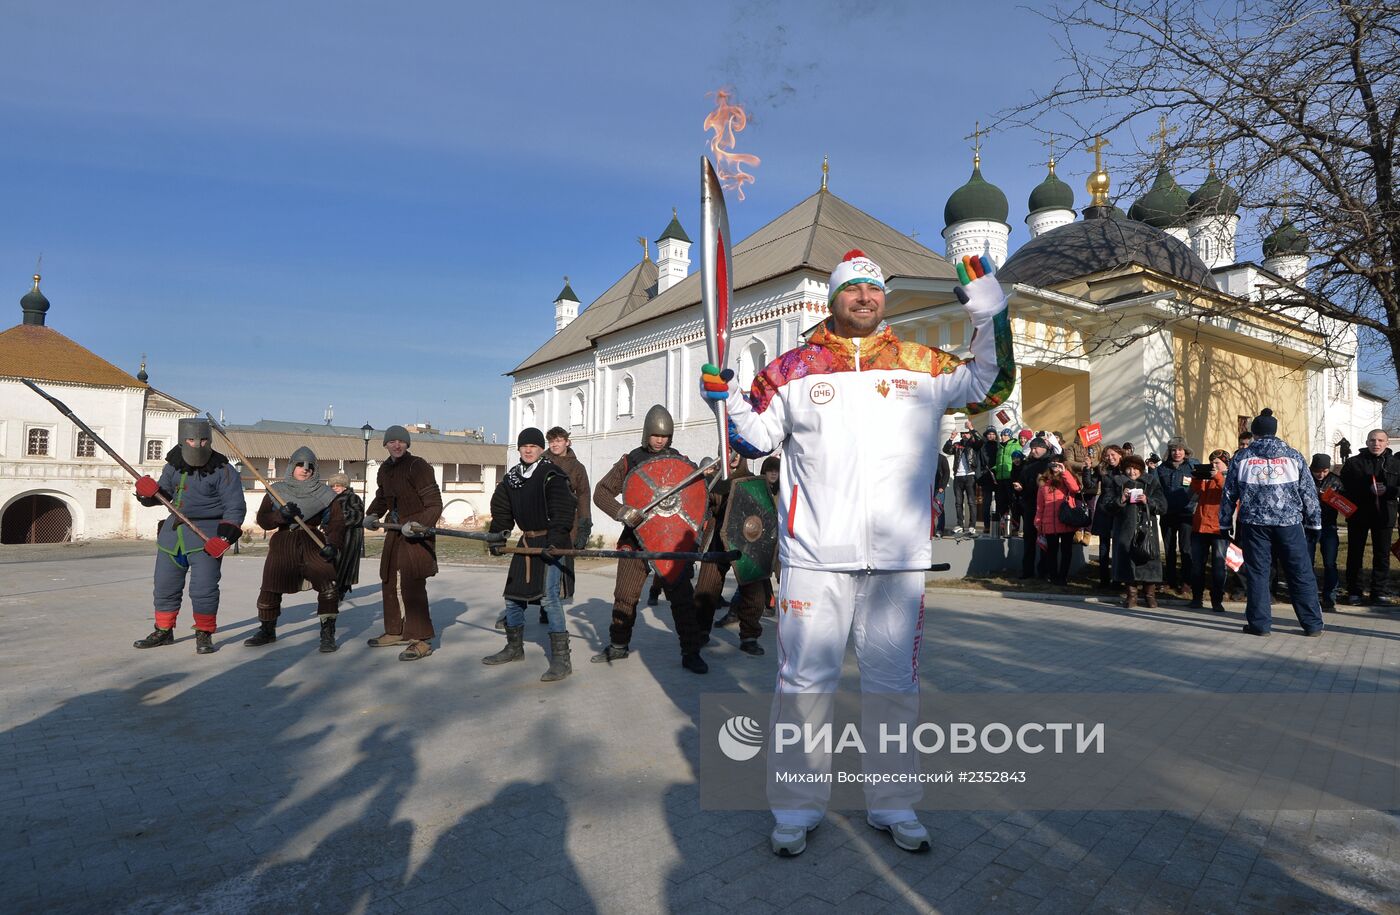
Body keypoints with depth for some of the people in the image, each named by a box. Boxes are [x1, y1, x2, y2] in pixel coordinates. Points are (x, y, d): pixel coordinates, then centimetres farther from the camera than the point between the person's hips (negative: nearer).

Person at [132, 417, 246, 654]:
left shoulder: (223, 471, -11)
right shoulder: (174, 465, 5)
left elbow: (235, 508, -13)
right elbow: (163, 491, 20)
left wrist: (224, 536, -24)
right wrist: (148, 494, -4)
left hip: (205, 534, -6)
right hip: (174, 529, 6)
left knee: (203, 589, -8)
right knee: (165, 585, 14)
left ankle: (204, 635, 9)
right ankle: (163, 632, 32)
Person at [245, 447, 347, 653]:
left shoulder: (324, 493, 4)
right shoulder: (276, 491, 9)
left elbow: (336, 522, -2)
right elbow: (262, 520, 3)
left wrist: (333, 544, -18)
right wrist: (281, 515, -17)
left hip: (314, 544, -2)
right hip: (282, 544, 2)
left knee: (328, 585, -17)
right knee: (271, 587, 6)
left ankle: (328, 634, -7)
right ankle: (267, 631, 30)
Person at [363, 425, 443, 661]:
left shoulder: (418, 466, -13)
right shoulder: (385, 469, 10)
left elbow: (434, 504, -17)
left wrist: (421, 525, -29)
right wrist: (372, 515, 12)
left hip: (417, 533, -9)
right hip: (395, 530, 9)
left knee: (412, 584, -13)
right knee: (390, 581, 17)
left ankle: (421, 641, -8)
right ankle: (395, 632, 33)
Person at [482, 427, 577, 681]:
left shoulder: (553, 475, -11)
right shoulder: (511, 477, 11)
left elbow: (564, 510, -19)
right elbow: (501, 510, 18)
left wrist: (555, 540, -28)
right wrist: (497, 537, 10)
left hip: (550, 541, -8)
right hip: (526, 541, 8)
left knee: (548, 595, -17)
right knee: (512, 594, 14)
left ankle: (561, 658, -10)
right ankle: (514, 648, 33)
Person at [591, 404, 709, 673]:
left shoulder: (680, 461, 6)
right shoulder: (630, 461, 4)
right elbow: (601, 492, -2)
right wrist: (623, 512, -19)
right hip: (636, 539, 1)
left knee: (682, 597, -4)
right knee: (625, 596, 7)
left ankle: (691, 653, 6)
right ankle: (618, 645, 28)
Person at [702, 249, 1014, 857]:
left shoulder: (924, 366, 10)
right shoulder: (793, 368, 7)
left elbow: (990, 385, 16)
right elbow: (754, 437, 11)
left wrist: (989, 313, 6)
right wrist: (725, 396, -6)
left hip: (900, 557, 2)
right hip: (815, 554, -1)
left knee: (894, 684, 13)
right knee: (805, 681, 6)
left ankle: (893, 805, 31)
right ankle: (795, 808, 23)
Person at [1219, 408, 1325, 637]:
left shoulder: (1241, 458, 4)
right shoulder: (1293, 456, 5)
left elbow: (1229, 494, 5)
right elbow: (1309, 492, 7)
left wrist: (1224, 524, 12)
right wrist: (1314, 521, 15)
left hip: (1254, 524, 0)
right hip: (1289, 523, 1)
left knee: (1257, 573, 4)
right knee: (1301, 573, 7)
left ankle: (1259, 623, 5)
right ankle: (1312, 624, 12)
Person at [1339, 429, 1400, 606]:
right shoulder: (1353, 463, 1)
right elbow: (1346, 487, -4)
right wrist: (1368, 490, -17)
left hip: (1384, 515, 2)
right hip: (1358, 514, -1)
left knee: (1382, 555, 6)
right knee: (1355, 553, 5)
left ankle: (1379, 592, 15)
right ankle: (1353, 591, 13)